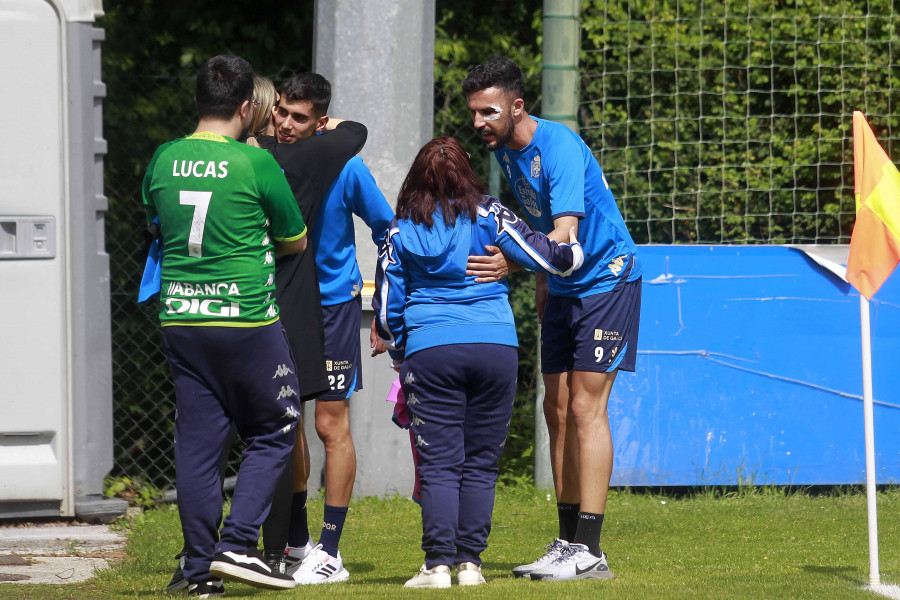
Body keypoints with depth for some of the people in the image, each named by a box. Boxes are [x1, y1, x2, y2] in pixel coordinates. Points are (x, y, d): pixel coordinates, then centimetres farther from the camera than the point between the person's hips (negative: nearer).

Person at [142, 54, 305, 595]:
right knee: (274, 432, 9)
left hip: (180, 320, 5)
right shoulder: (255, 163, -9)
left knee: (196, 442, 8)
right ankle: (238, 544, -3)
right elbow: (296, 242, 3)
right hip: (246, 318, -5)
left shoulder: (164, 160, 5)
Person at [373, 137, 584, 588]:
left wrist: (400, 359, 26)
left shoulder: (401, 230, 7)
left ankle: (438, 563, -7)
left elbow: (387, 308, 11)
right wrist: (575, 250, 26)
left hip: (430, 351, 0)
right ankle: (470, 562, 4)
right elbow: (546, 258, 4)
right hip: (496, 346, 0)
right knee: (480, 462, 7)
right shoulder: (487, 216, 3)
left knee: (439, 463, 0)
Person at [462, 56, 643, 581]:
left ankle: (588, 551, -16)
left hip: (606, 278, -9)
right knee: (558, 409, 7)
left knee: (585, 407, -14)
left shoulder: (559, 147, -24)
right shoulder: (505, 150, 3)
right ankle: (569, 543, 12)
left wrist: (514, 263, -48)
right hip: (564, 287, 9)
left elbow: (565, 236, -33)